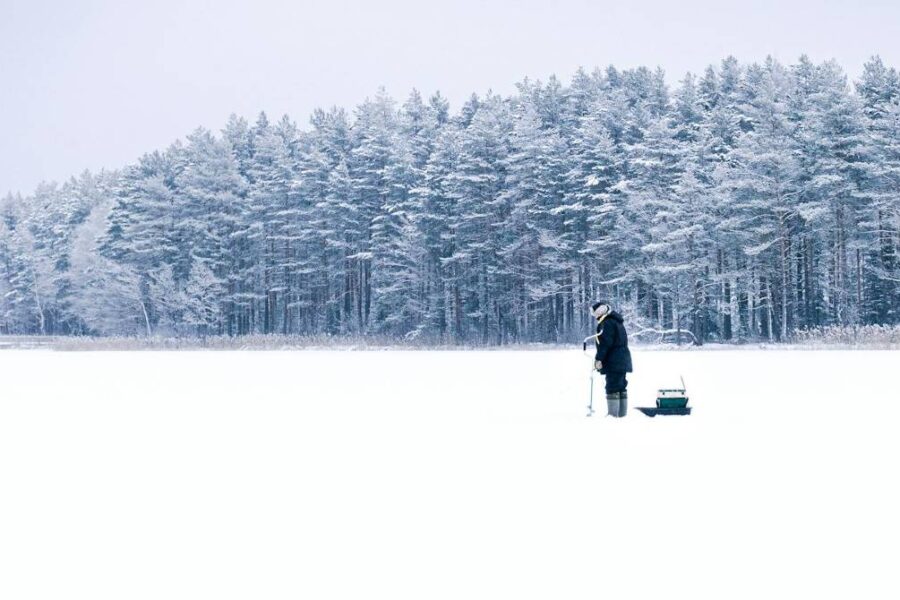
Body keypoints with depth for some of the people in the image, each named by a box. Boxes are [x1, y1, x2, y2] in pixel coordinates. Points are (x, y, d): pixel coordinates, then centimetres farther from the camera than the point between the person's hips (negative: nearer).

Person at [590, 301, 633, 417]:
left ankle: (613, 413, -11)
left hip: (613, 362, -10)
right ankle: (622, 413, 17)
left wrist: (599, 358, -17)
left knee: (612, 387, -9)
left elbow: (605, 343, -20)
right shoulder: (617, 321, 19)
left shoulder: (607, 323, -14)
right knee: (621, 386, 13)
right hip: (623, 361, 10)